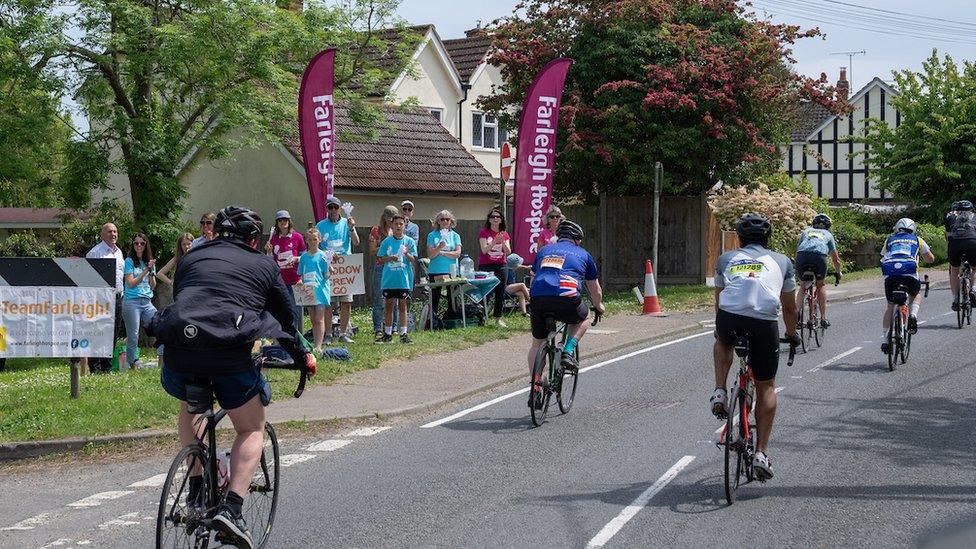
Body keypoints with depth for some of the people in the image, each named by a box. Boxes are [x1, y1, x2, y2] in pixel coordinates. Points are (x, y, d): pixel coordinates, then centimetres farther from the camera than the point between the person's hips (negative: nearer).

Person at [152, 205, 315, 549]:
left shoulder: (191, 258, 25)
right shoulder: (264, 265, 19)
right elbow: (286, 320, 25)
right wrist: (303, 358, 42)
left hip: (180, 346, 3)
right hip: (230, 354, -3)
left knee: (190, 408, 33)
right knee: (252, 430, 13)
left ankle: (196, 488, 25)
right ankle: (231, 507, -5)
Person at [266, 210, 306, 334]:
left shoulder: (297, 237, -1)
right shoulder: (273, 239, 7)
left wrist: (296, 259, -14)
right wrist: (268, 251, -6)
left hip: (295, 279, -3)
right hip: (279, 280, 3)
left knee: (296, 310, -3)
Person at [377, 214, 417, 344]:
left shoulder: (409, 241, 2)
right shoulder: (386, 241, 4)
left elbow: (414, 260, -2)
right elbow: (380, 259, 5)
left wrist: (407, 254, -22)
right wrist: (390, 258, -14)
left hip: (403, 279, -1)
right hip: (389, 279, 1)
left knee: (402, 305, 1)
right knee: (389, 305, 7)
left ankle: (403, 334, 5)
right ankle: (387, 334, 14)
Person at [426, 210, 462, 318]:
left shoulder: (455, 236, 9)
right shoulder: (432, 235, 6)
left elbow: (457, 253, -3)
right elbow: (430, 255, -3)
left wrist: (442, 253, -9)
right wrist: (439, 248, -19)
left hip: (451, 271, 1)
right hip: (435, 271, -1)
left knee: (452, 298, 0)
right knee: (435, 298, 1)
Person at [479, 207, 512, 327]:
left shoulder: (505, 234, 10)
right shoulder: (484, 233, -1)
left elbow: (508, 252, 2)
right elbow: (484, 250, -12)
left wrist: (503, 242, -16)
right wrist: (495, 241, -24)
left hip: (500, 266, 4)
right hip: (486, 266, -4)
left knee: (500, 292, 4)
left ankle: (498, 318, 10)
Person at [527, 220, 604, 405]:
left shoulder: (544, 251, 30)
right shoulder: (583, 255, 23)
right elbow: (595, 289, 32)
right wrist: (599, 307, 52)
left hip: (538, 299, 3)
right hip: (567, 299, -3)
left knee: (537, 344, 19)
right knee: (584, 318, 31)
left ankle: (535, 390, 13)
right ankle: (568, 352, 11)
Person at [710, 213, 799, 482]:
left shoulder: (726, 259, 25)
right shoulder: (781, 261, 23)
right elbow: (789, 308, 30)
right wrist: (792, 335, 48)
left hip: (729, 319, 1)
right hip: (765, 324, -1)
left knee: (722, 343, 38)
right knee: (766, 387, 17)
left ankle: (720, 392, 19)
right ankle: (761, 452, 11)